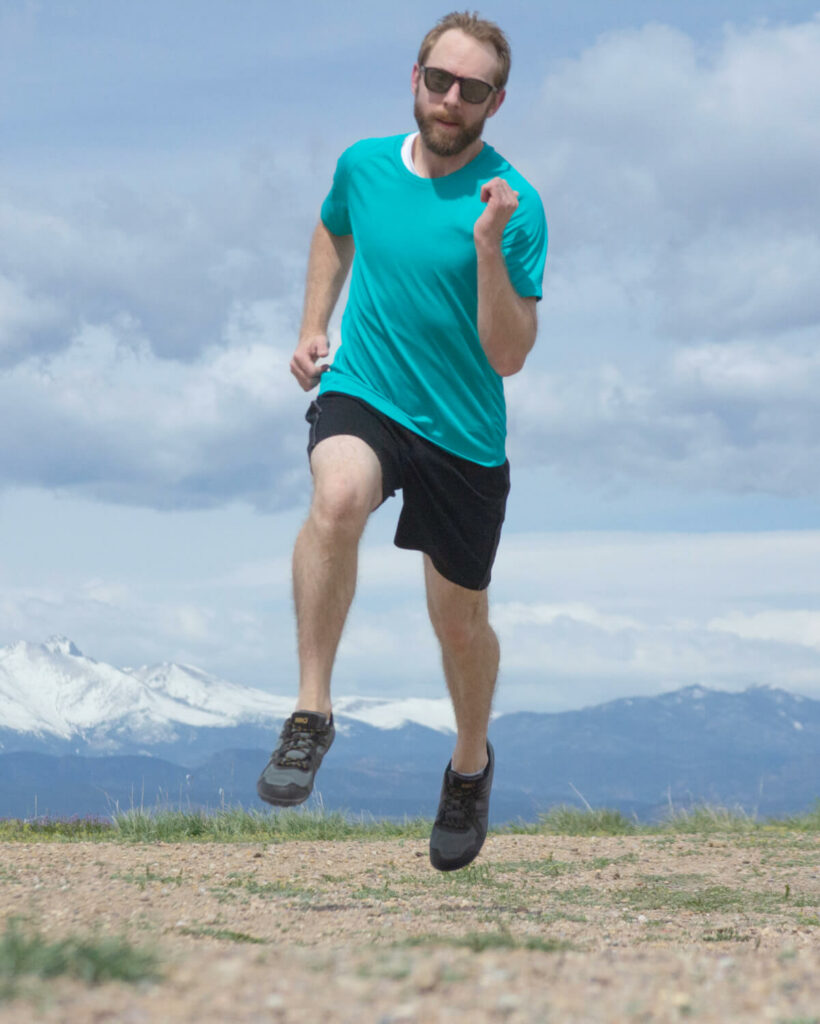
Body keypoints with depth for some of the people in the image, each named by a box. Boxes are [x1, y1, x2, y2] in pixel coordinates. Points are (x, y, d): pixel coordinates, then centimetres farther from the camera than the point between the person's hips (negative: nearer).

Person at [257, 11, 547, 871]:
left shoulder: (515, 206, -12)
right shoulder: (364, 166, -1)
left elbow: (509, 357, -17)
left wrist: (488, 247, -28)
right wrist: (313, 329, 12)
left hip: (464, 436, -1)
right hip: (362, 396, 1)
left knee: (461, 624, 13)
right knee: (338, 499, -35)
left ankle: (471, 762, 44)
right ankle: (311, 714, -27)